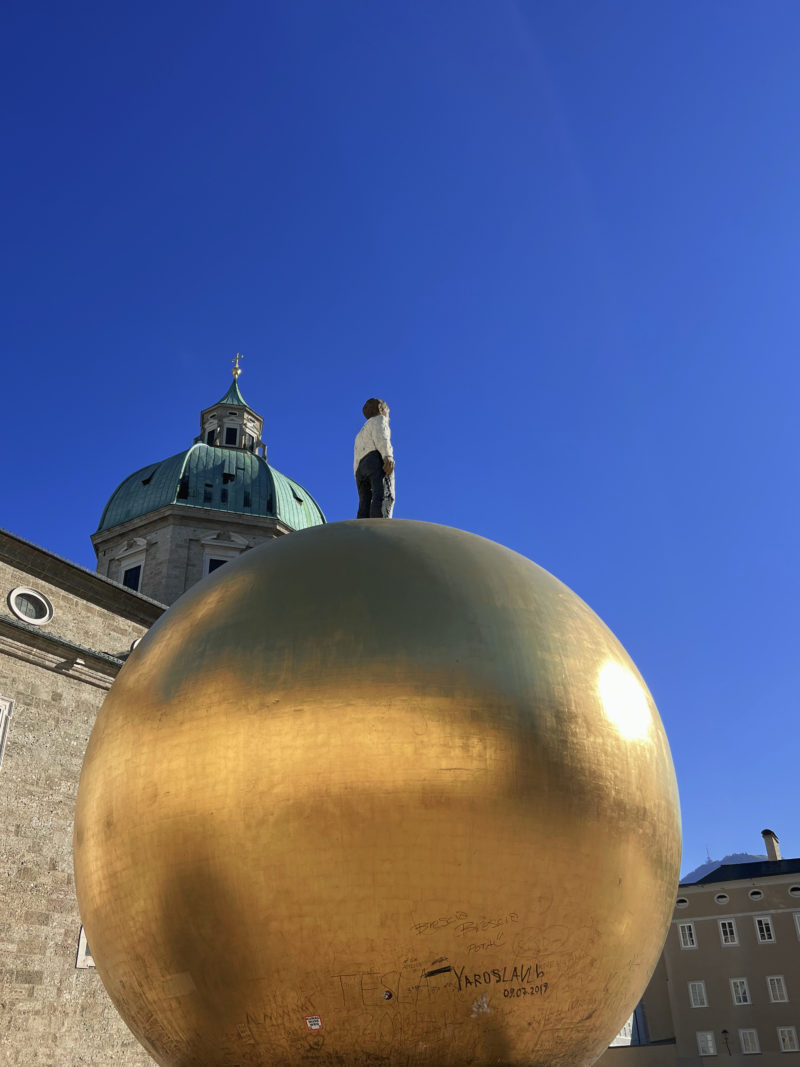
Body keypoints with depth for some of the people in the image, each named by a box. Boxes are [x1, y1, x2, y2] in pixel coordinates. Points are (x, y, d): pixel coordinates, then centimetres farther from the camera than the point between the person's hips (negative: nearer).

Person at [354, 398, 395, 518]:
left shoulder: (361, 434, 40)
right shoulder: (378, 419, 20)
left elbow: (356, 463, 27)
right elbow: (380, 436, -4)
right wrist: (388, 456, -19)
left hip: (361, 468, 7)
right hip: (378, 460, -7)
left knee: (365, 508, -12)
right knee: (385, 498, -27)